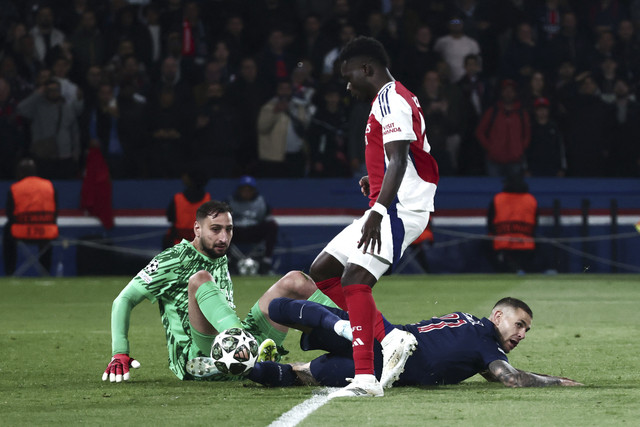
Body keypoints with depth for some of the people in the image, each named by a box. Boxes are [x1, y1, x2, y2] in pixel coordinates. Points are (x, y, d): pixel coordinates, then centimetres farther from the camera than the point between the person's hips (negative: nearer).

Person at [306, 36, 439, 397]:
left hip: (399, 207, -11)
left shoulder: (391, 101, -12)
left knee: (355, 278, -22)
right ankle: (390, 338, 4)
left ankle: (366, 379, -27)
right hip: (388, 208, 11)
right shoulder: (391, 100, 21)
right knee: (322, 272, 11)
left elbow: (398, 161, -24)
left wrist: (378, 211, -32)